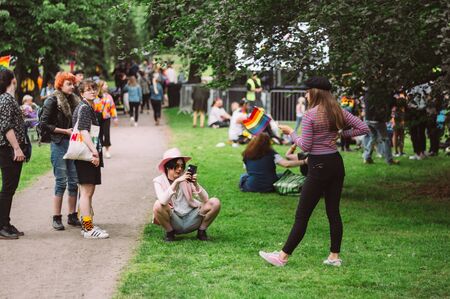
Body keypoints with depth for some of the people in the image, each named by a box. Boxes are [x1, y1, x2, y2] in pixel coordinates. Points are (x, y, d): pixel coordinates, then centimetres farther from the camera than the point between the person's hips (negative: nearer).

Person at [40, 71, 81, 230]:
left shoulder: (74, 100, 12)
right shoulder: (53, 101, -7)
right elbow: (44, 124, -11)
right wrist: (65, 131, -12)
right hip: (59, 144, -6)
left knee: (74, 181, 7)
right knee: (61, 182, -5)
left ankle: (72, 216, 16)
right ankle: (56, 218, 3)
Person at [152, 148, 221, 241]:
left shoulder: (186, 179, 1)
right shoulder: (159, 181, -5)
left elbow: (205, 200, -8)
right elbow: (163, 201, -27)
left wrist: (196, 184, -24)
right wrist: (176, 182, -34)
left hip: (190, 219, 2)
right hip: (174, 222, -2)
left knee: (215, 203, -17)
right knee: (158, 205, -31)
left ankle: (201, 231, 4)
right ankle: (169, 232, -5)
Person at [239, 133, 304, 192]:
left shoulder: (247, 155, -3)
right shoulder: (271, 154, -10)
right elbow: (287, 164, -21)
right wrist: (303, 162, -15)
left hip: (251, 187, 2)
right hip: (269, 187, -2)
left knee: (244, 176, 34)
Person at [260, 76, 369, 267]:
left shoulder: (310, 115, -13)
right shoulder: (338, 112, 5)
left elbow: (305, 146, -13)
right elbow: (364, 128, 5)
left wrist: (290, 132, 1)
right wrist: (341, 134, 8)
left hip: (318, 167, -6)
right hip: (336, 163, 6)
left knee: (302, 215, -2)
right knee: (333, 212, 11)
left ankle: (283, 256, 4)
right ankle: (334, 256, 13)